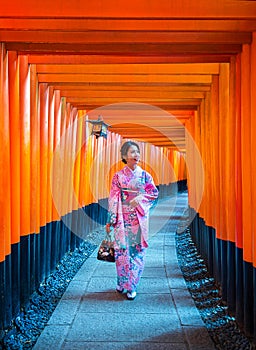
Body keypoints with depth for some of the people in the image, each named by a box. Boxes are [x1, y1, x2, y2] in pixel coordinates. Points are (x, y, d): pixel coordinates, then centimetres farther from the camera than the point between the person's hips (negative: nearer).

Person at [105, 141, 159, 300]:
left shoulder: (144, 175, 5)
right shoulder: (118, 176, 2)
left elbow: (154, 192, 6)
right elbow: (113, 199, 1)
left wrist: (140, 198, -13)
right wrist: (110, 221, -2)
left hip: (139, 219, 1)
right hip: (122, 218, -1)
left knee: (138, 250, 1)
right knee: (122, 249, 1)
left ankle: (132, 286, 10)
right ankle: (122, 282, 19)